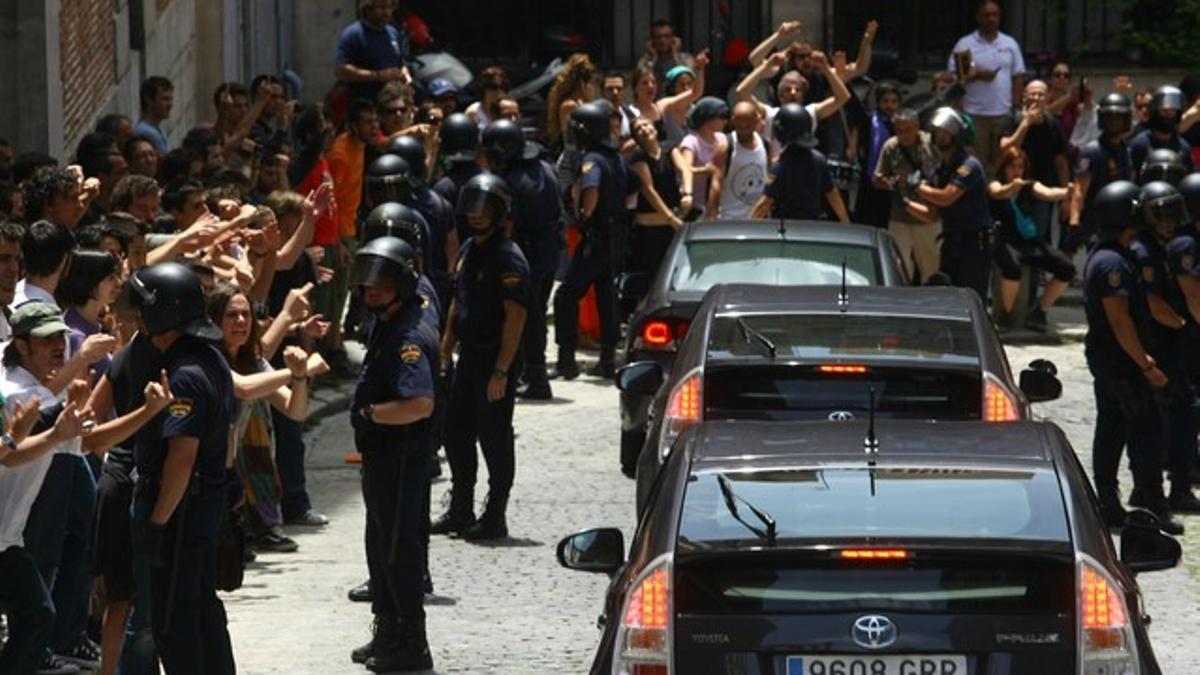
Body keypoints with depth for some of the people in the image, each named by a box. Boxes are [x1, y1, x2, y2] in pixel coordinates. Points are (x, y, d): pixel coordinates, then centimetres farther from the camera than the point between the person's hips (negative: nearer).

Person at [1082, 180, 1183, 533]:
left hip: (1103, 359, 10)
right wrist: (1146, 365, -21)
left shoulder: (1100, 258, 13)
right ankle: (1155, 512, -7)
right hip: (1121, 361, -10)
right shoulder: (1114, 263, -20)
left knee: (1110, 432, 12)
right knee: (1146, 434, -8)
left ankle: (1108, 507, 16)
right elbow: (1120, 319, -23)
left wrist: (1141, 356, 24)